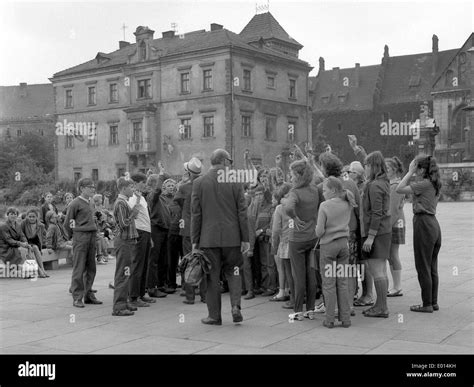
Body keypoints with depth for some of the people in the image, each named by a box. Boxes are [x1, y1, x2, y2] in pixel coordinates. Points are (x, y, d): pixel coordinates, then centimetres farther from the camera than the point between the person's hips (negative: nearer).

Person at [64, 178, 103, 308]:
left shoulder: (89, 203, 15)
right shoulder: (75, 203, -7)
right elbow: (67, 223, -4)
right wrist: (73, 236, 4)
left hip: (92, 236, 7)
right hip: (80, 238, -7)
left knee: (91, 268, 10)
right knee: (79, 269, -4)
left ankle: (88, 295, 18)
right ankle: (77, 298, 0)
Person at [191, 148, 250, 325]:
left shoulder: (199, 182, -2)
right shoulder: (235, 182, -2)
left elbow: (196, 214, -1)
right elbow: (242, 212, -2)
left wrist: (195, 241, 3)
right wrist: (245, 238, 3)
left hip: (209, 238, 0)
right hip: (232, 237, 0)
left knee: (211, 276, 8)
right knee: (233, 272, 15)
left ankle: (214, 316, 11)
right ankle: (235, 306, -1)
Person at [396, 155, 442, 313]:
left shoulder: (424, 184, -15)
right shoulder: (435, 184, 12)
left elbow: (400, 189, -18)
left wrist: (410, 172, -13)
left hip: (423, 224, -9)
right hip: (433, 223, 9)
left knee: (423, 267, -2)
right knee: (432, 267, 14)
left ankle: (427, 304, 3)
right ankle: (434, 302, 20)